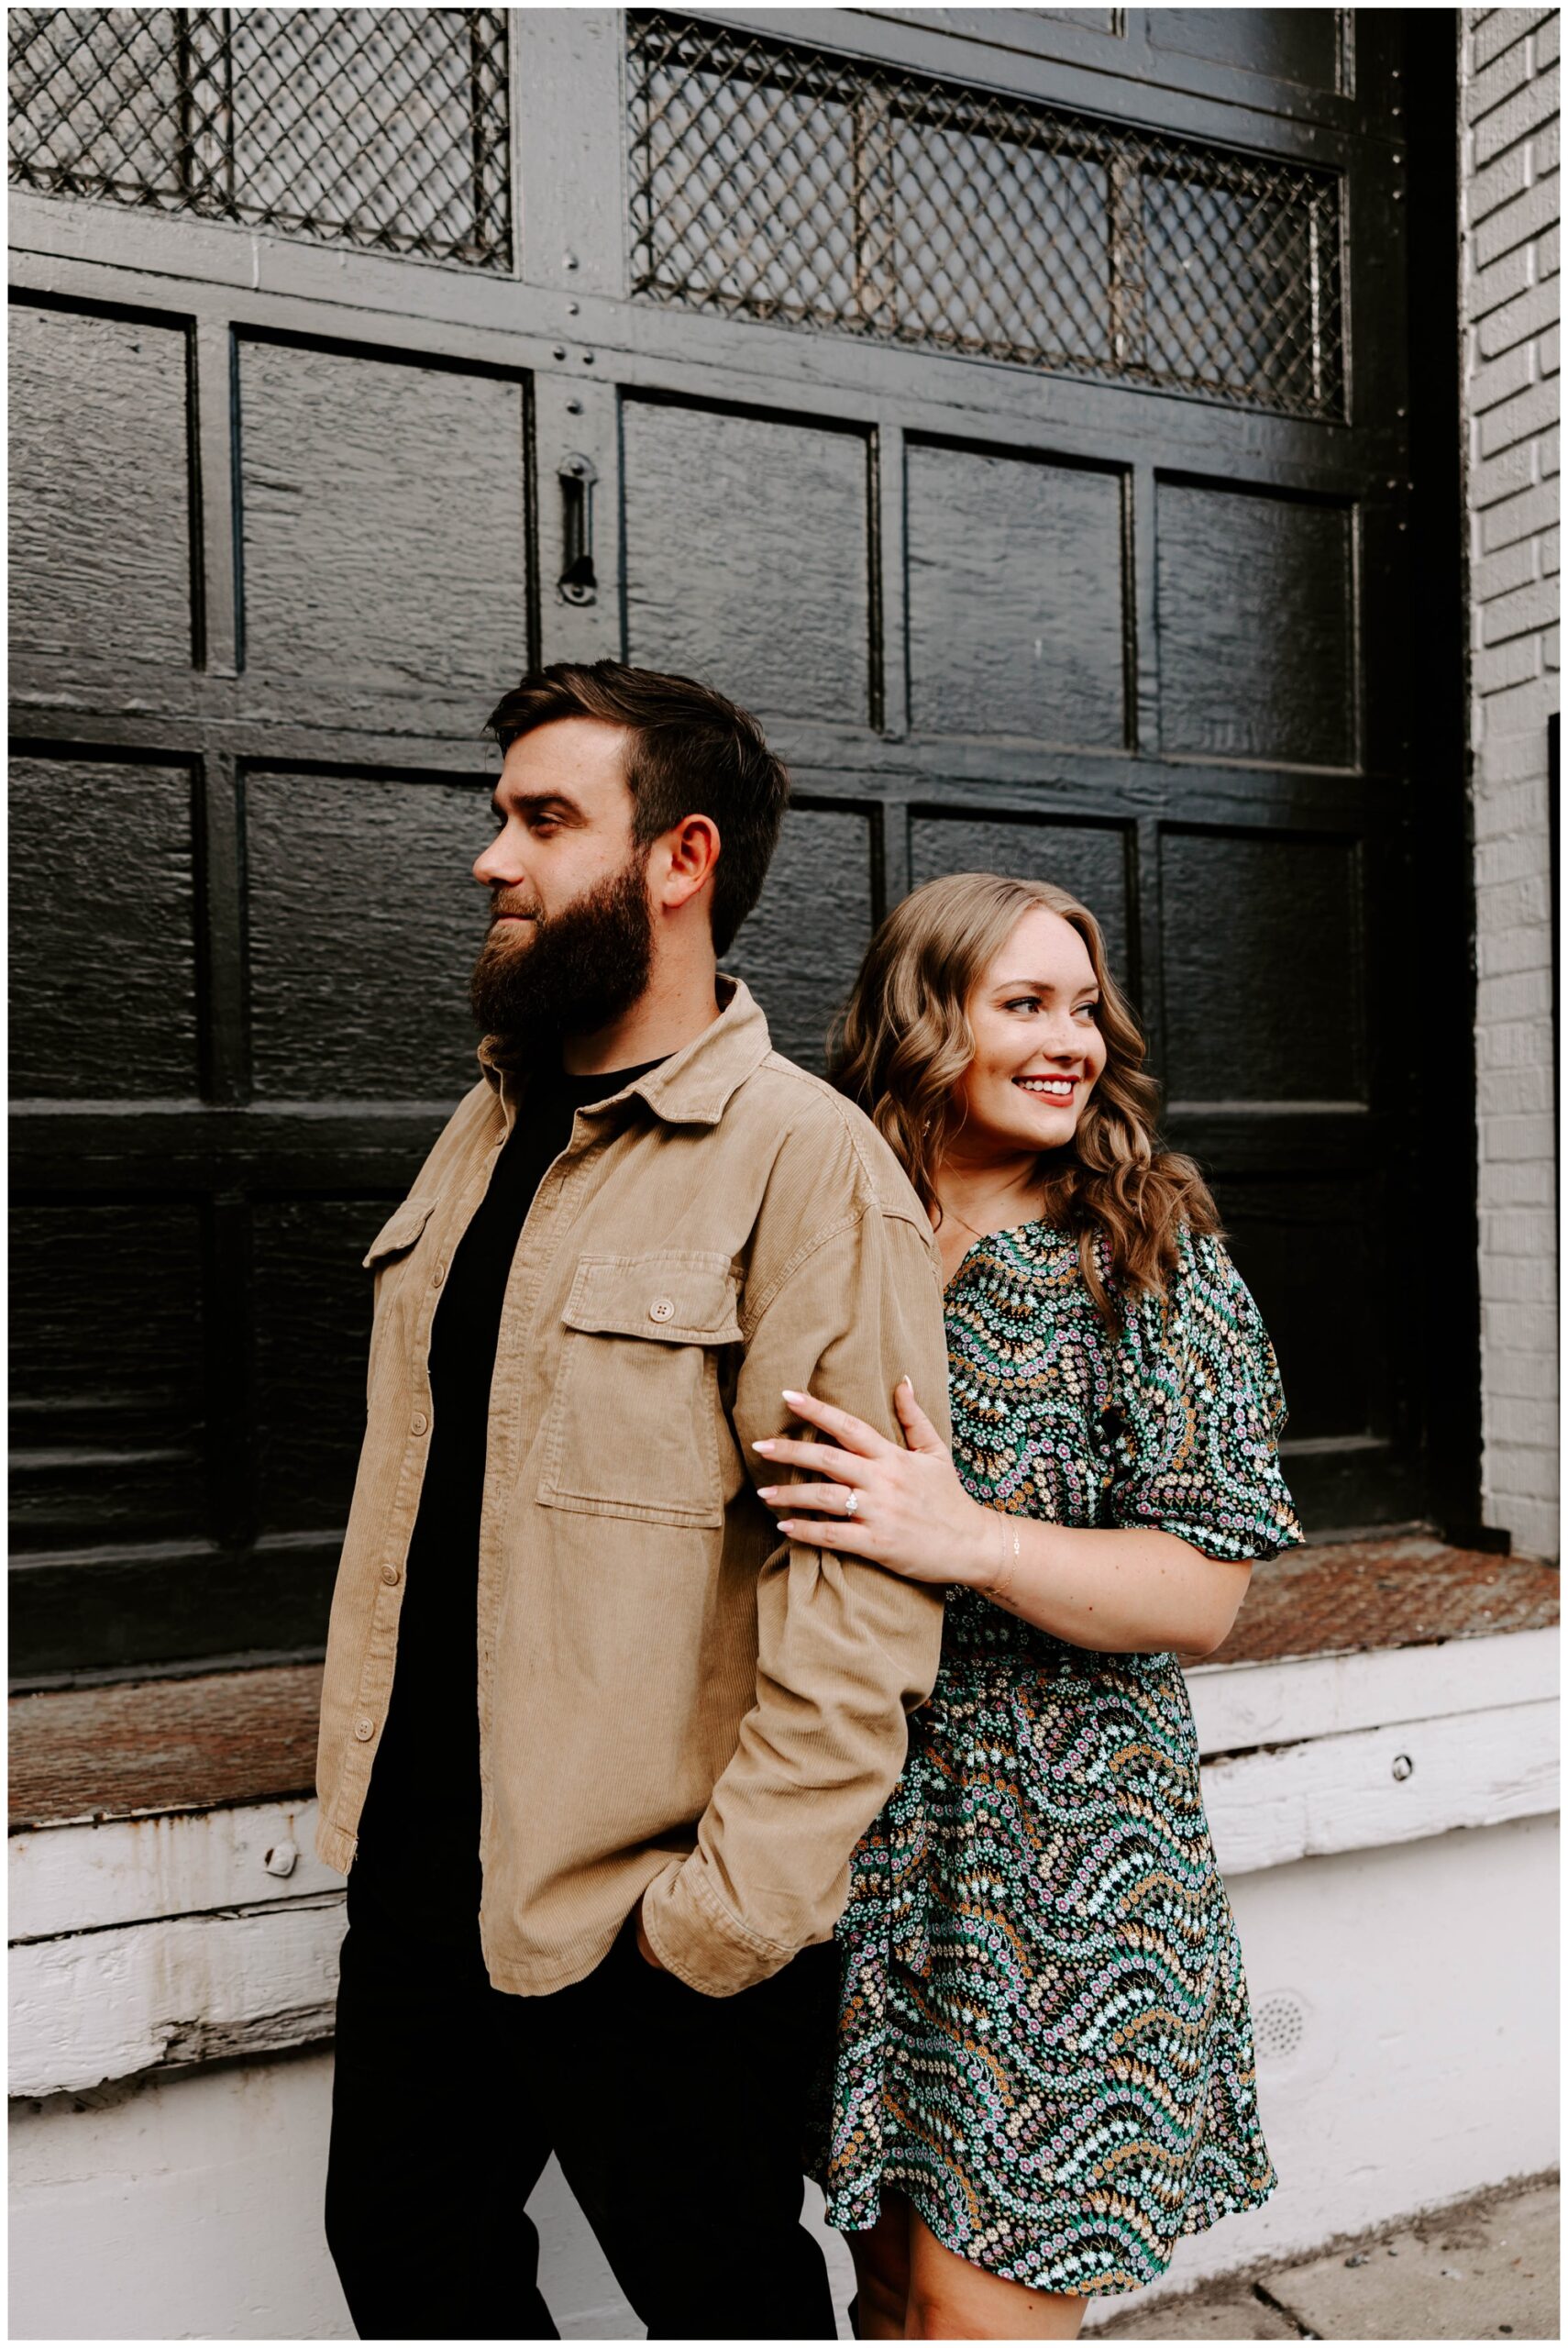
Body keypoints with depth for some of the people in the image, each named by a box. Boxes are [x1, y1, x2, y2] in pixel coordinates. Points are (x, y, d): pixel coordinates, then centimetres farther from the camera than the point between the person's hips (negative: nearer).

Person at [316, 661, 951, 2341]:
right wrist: (362, 1762, 15)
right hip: (417, 1869, 7)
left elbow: (867, 1577, -23)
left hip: (638, 1908, -7)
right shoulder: (488, 1127, 7)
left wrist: (736, 1914, -21)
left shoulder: (803, 1159, -19)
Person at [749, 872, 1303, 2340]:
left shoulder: (1151, 1257, -7)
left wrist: (971, 1540, -26)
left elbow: (1205, 1596, -12)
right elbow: (765, 1522, 17)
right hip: (857, 1833, 4)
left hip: (1062, 1847, -3)